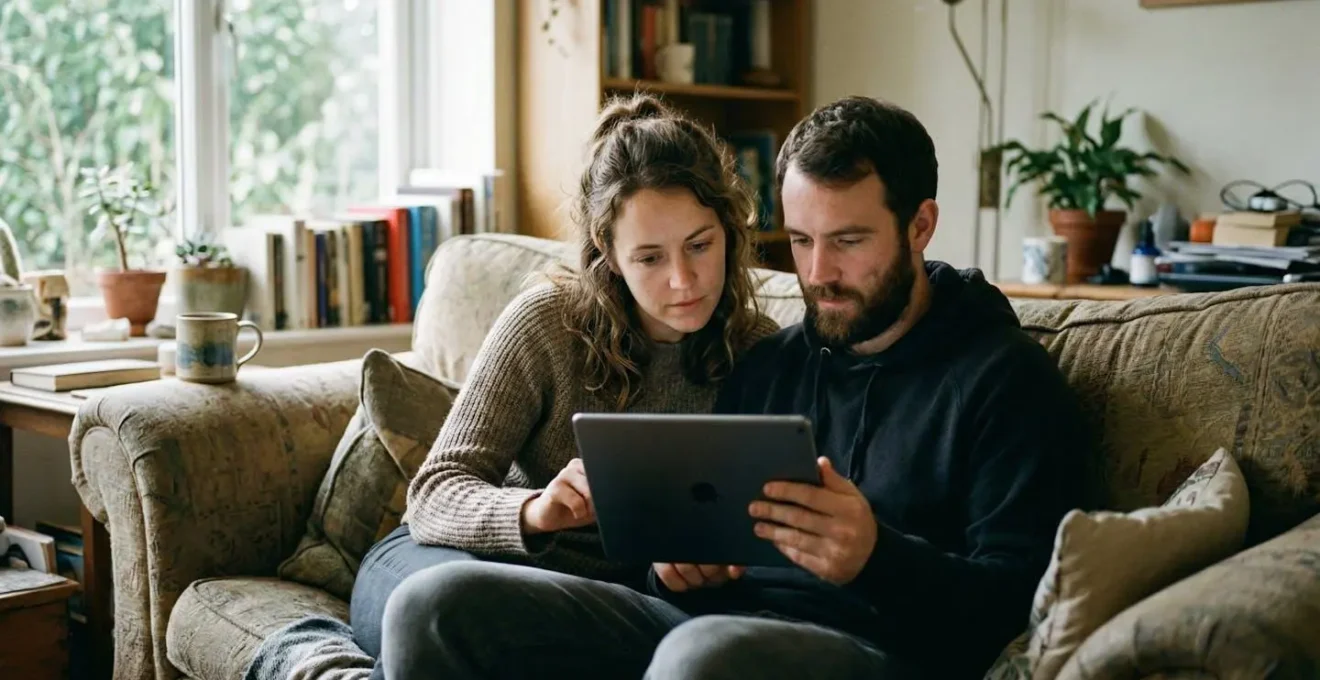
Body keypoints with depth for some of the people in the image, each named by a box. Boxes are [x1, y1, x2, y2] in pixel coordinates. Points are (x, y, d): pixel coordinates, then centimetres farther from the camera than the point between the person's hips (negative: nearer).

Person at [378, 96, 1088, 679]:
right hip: (715, 620, 6)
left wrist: (876, 556, -26)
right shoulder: (768, 363, 21)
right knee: (439, 602, -13)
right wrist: (678, 556, 1)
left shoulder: (1004, 377, 1)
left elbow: (1016, 603, -8)